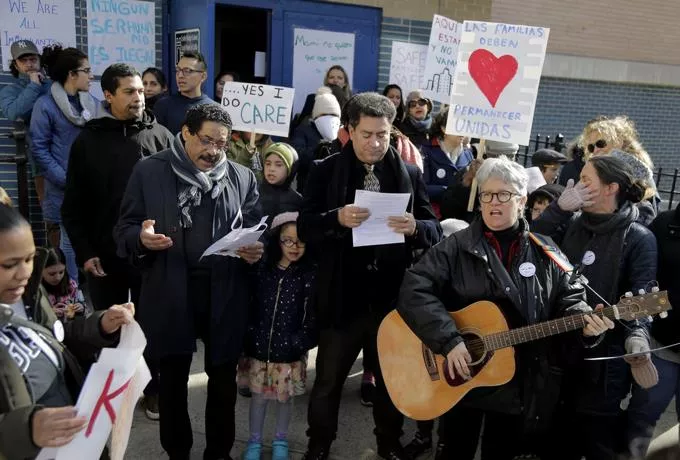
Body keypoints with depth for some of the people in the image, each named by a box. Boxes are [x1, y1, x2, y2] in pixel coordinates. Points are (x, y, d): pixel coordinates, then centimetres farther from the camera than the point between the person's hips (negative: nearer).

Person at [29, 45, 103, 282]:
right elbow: (39, 149, -8)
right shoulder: (46, 105, -6)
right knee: (70, 240, 4)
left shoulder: (93, 103, 9)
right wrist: (66, 180, -14)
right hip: (66, 188, -4)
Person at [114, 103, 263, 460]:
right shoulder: (149, 171, 1)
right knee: (172, 380, 13)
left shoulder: (243, 177, 7)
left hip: (225, 295, 2)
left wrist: (255, 251, -14)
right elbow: (124, 230, 1)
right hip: (169, 295, -1)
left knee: (223, 379, 14)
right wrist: (141, 238, -21)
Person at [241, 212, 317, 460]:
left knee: (284, 397, 14)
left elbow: (313, 317, -7)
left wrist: (298, 344, -14)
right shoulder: (261, 269, -3)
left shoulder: (310, 275, -8)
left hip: (290, 353, -1)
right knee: (258, 395, 14)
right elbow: (249, 307, 1)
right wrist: (248, 341, -3)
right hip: (259, 348, 1)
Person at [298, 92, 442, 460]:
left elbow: (435, 231, 2)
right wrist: (337, 219, -25)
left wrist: (414, 227, -20)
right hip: (343, 297, -2)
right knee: (328, 382, 11)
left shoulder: (410, 173, 4)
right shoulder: (326, 171, 0)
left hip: (393, 297, 2)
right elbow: (304, 227, -6)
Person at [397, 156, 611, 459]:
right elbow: (414, 290, -19)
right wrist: (449, 341, -27)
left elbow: (567, 298, 8)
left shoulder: (544, 252, 2)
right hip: (460, 379, -2)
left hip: (521, 384, 3)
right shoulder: (457, 247, -9)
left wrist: (584, 319, -14)